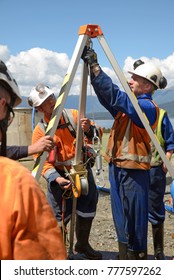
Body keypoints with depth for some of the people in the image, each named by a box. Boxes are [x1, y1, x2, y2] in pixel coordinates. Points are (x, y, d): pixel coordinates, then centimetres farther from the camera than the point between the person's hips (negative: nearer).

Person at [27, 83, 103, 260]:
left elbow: (95, 136, -2)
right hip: (60, 176, -3)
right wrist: (56, 178, -28)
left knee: (87, 211, 14)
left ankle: (82, 246, 37)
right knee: (60, 217, -4)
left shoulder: (73, 115, -4)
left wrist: (89, 130, -25)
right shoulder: (40, 131, -10)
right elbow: (42, 162, -12)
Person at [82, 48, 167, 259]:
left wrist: (95, 66, -23)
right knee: (121, 222, 16)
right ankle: (124, 258, 28)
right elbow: (105, 95, 7)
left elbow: (115, 96, -24)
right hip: (117, 168, 9)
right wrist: (91, 65, -3)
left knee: (134, 224, 0)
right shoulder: (128, 104, 14)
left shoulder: (148, 106, -11)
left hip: (134, 172, -8)